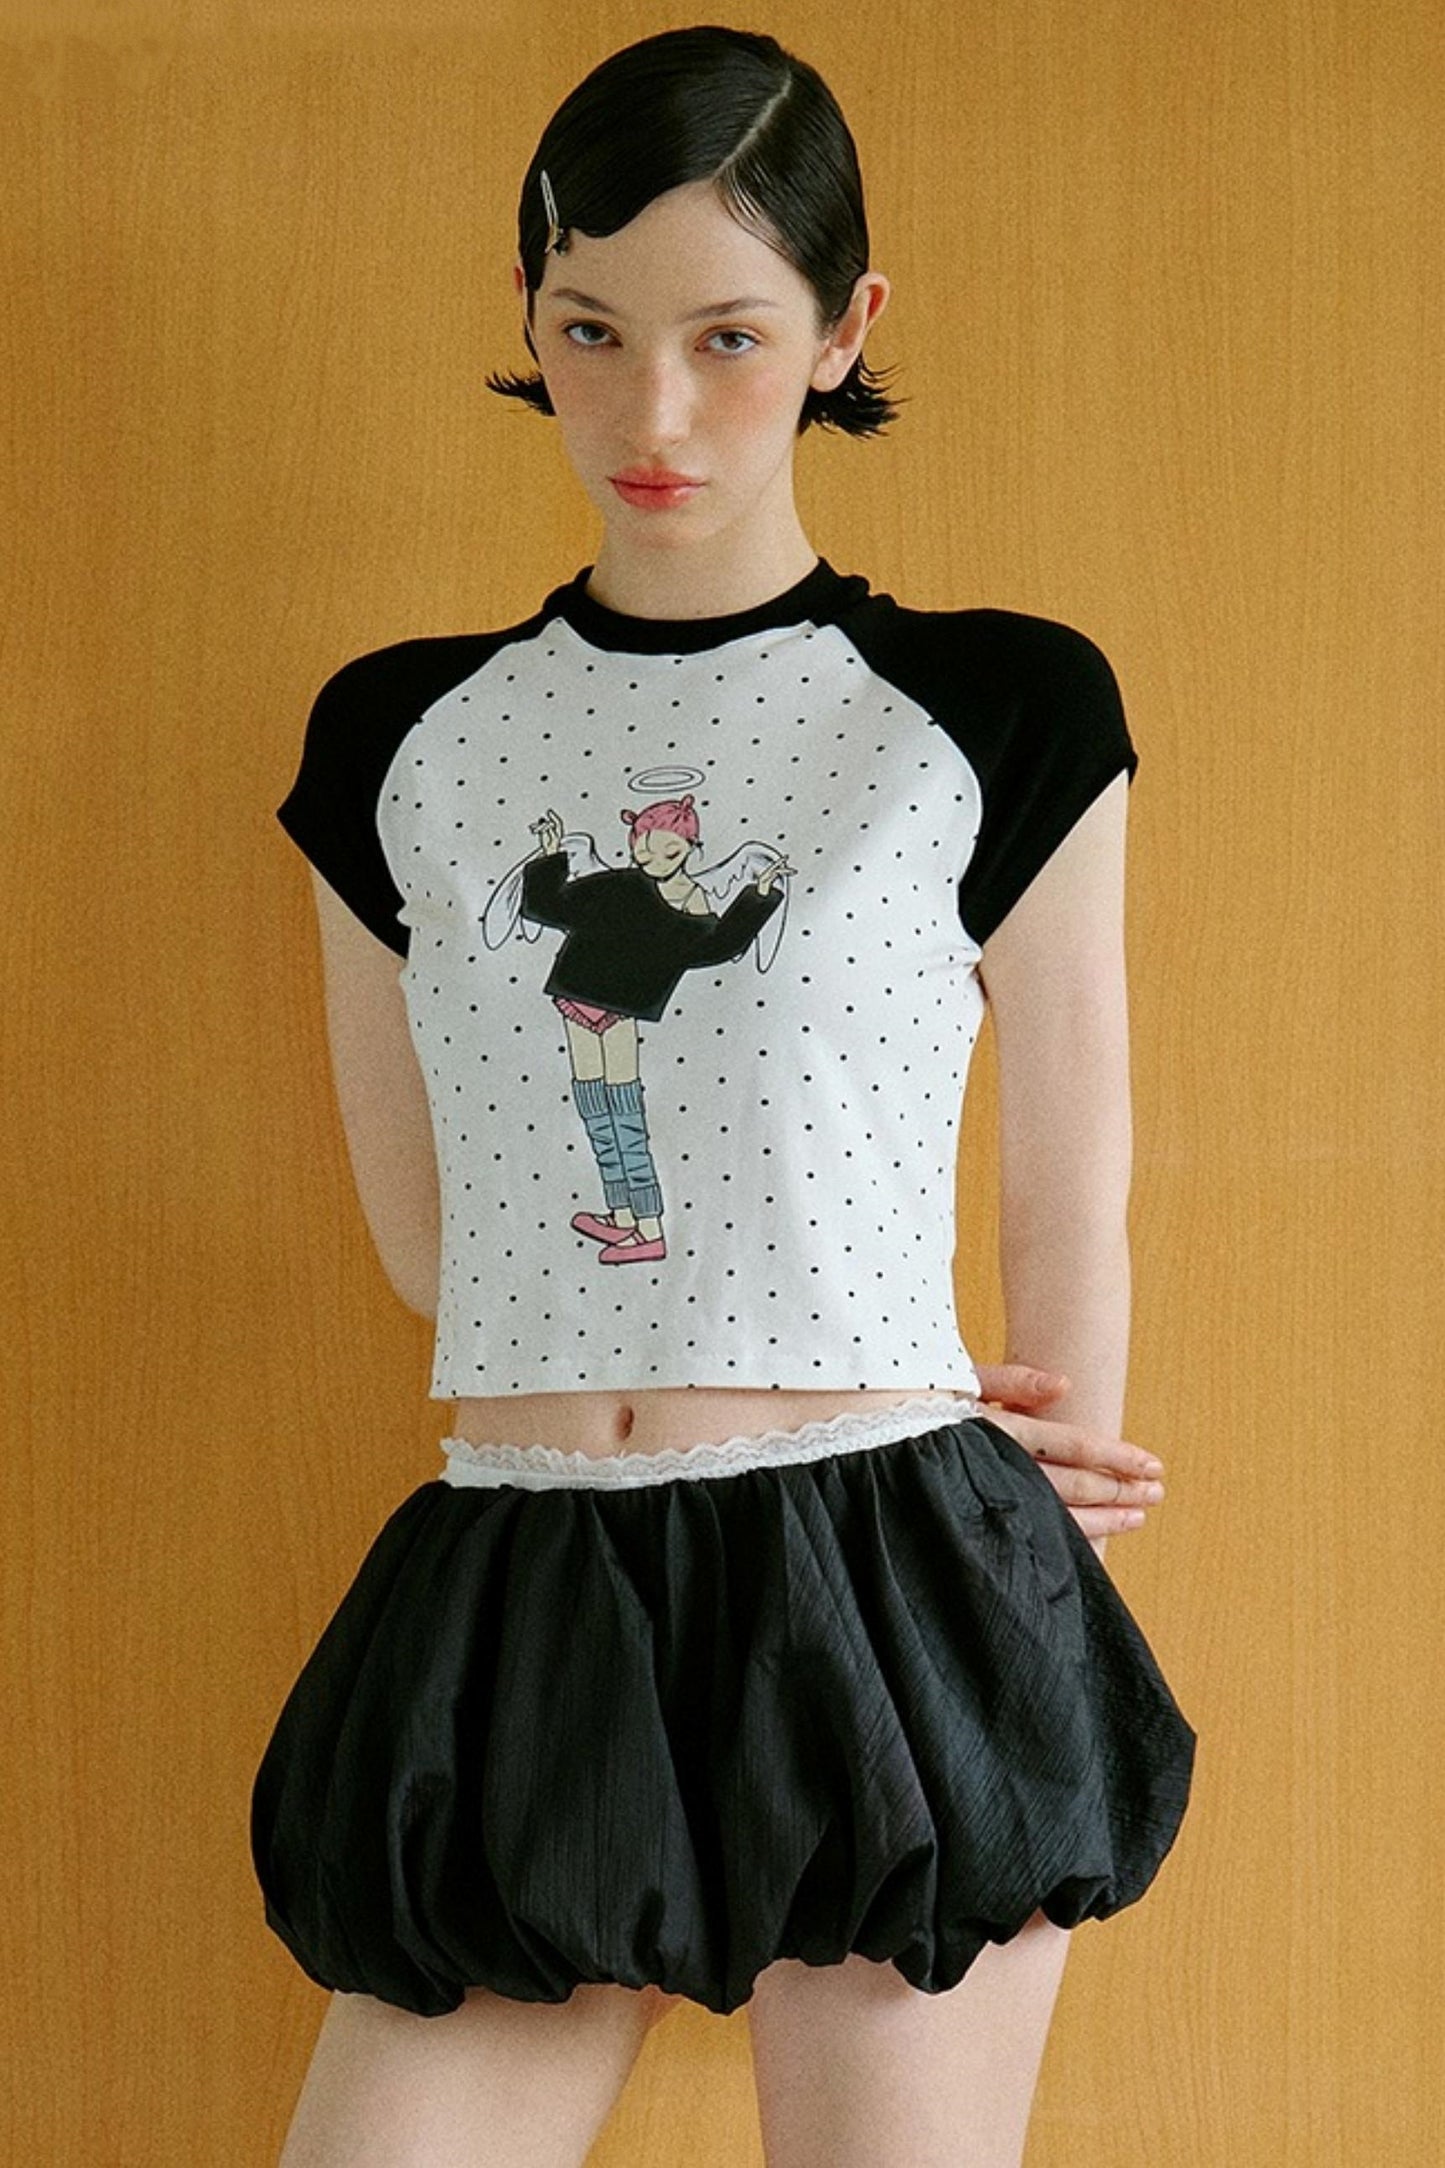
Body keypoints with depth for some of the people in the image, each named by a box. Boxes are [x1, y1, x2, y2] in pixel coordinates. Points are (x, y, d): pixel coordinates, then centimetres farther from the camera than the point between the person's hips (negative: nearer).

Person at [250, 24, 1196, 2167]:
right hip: (517, 1608, 3)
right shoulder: (399, 738, 10)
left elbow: (1071, 1222, 8)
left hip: (893, 1590, -2)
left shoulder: (1003, 714, 2)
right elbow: (428, 1229, 15)